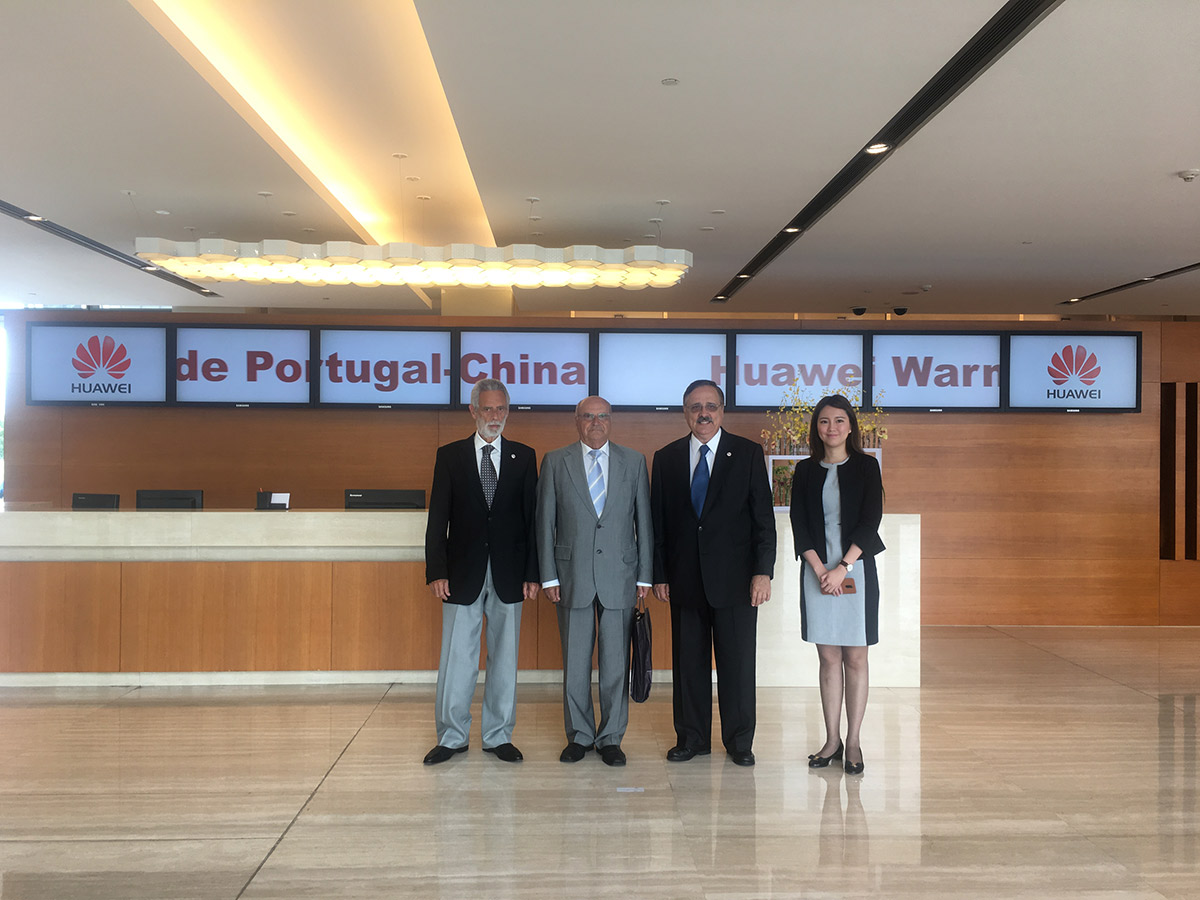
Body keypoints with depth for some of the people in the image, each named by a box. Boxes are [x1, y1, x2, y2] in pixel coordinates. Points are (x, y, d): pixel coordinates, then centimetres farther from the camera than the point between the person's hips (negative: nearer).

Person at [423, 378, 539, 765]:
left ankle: (498, 736, 19)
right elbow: (438, 519, 2)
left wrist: (532, 573, -1)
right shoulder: (450, 456, 4)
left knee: (504, 657, 8)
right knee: (457, 659, 3)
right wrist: (436, 571, -6)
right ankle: (452, 736, 15)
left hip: (508, 574, 1)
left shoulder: (523, 457, 6)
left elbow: (532, 518, 5)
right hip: (463, 574, -1)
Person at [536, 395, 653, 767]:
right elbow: (545, 522, 4)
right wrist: (549, 576, -2)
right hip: (572, 576, 0)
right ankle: (579, 735, 20)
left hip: (619, 575, 0)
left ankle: (611, 738, 16)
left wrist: (645, 575, 2)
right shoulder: (555, 462, 5)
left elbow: (644, 520, 7)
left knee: (616, 662, 4)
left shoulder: (633, 461, 8)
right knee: (574, 662, 6)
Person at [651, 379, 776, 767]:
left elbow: (763, 517, -1)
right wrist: (659, 574, 4)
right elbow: (658, 521, 9)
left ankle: (739, 741, 16)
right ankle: (692, 738, 20)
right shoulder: (666, 458, 8)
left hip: (735, 577, -2)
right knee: (688, 662, 8)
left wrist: (763, 572, -8)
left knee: (737, 662, 3)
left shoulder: (748, 454, 2)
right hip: (685, 579, 2)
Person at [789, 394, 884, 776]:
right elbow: (799, 525, 3)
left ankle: (853, 742, 9)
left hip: (856, 570, -2)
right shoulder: (805, 471, 8)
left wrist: (842, 568, -13)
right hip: (817, 572, 2)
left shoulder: (866, 466, 2)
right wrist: (819, 569, -10)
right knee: (828, 658, 6)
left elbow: (870, 521, -5)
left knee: (855, 658, 2)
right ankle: (832, 740, 12)